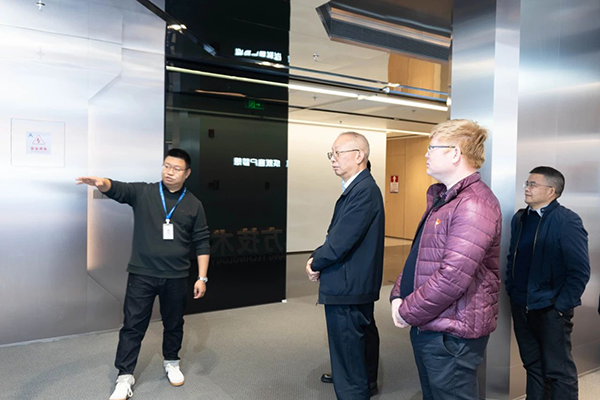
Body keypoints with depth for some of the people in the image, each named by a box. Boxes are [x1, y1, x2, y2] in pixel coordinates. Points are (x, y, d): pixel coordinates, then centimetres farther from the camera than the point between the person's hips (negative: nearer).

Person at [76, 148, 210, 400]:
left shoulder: (193, 205, 1)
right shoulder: (142, 193, -1)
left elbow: (201, 243, 2)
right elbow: (117, 189, -19)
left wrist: (202, 277, -2)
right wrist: (101, 183, -43)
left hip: (176, 278, 1)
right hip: (142, 275, -1)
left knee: (174, 323, 17)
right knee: (133, 325, 4)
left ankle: (172, 363, 39)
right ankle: (125, 376, 18)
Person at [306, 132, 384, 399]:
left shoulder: (364, 190, -23)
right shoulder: (360, 187, 10)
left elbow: (341, 241, -26)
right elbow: (337, 234, 14)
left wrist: (316, 261, -9)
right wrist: (319, 258, 0)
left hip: (347, 286, -11)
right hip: (359, 283, 11)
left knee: (347, 348, 0)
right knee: (364, 334, 26)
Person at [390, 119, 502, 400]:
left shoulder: (474, 204, -21)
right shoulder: (440, 197, 13)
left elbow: (452, 277, -27)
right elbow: (417, 255, 15)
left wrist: (408, 313, -16)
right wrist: (398, 296, 2)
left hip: (452, 334, -9)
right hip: (426, 328, 9)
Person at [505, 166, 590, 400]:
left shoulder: (567, 221, -12)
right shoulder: (520, 218, 7)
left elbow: (580, 271, -14)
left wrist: (561, 306, -14)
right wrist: (511, 291, 9)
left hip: (551, 311, -6)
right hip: (521, 308, 6)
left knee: (558, 371, 6)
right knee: (532, 365, 19)